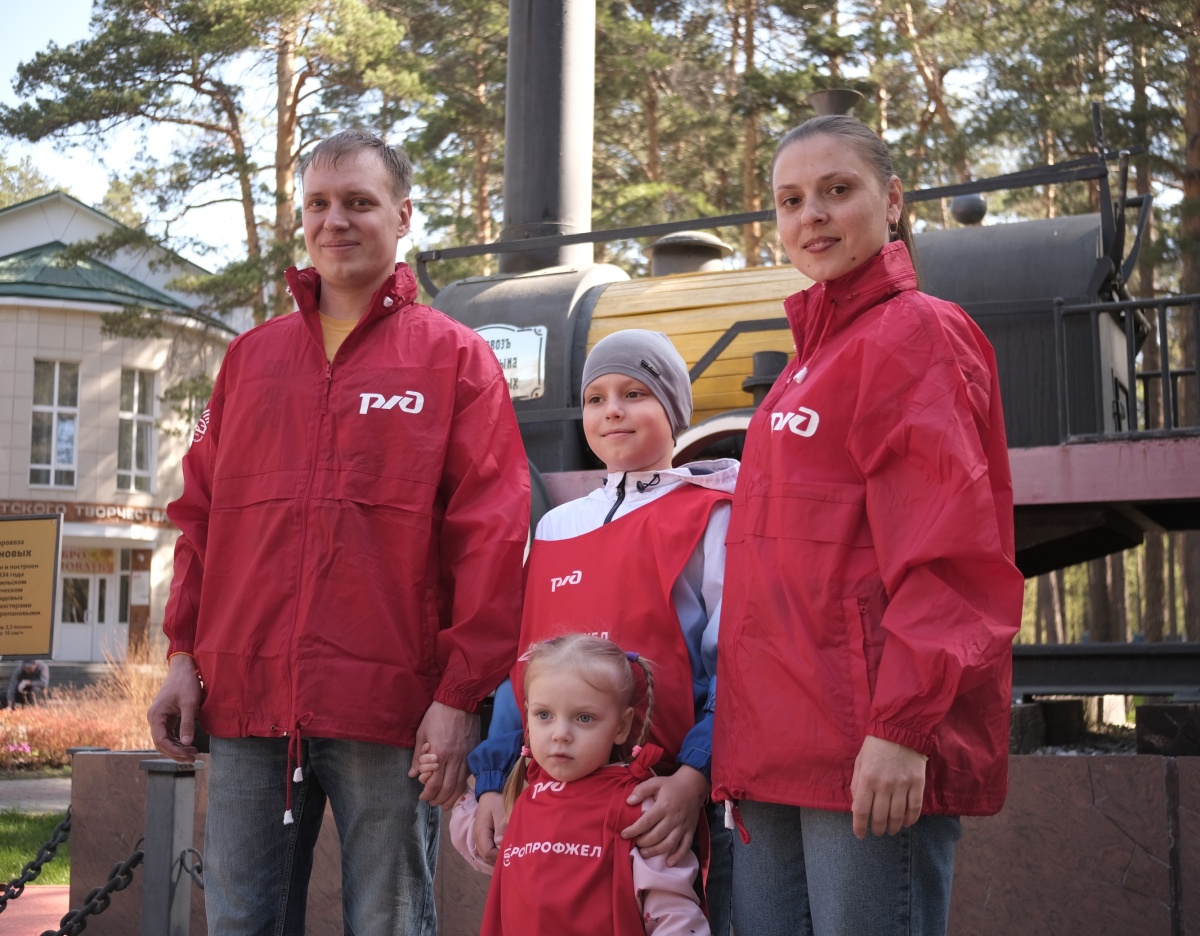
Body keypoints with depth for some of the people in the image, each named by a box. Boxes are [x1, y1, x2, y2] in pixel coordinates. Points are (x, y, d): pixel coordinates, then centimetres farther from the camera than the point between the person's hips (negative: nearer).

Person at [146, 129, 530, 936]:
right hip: (248, 699, 4)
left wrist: (462, 692, -10)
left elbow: (491, 537, -5)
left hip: (387, 708, -4)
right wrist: (186, 654, 9)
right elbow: (202, 513, 16)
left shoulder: (455, 358, 2)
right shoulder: (252, 355, 16)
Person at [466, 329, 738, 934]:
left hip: (670, 801, -5)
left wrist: (695, 776, -22)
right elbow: (522, 669, 15)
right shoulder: (555, 528, 14)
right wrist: (492, 782, 5)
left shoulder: (710, 517, -2)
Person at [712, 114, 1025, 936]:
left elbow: (947, 557, -14)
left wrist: (903, 726, -21)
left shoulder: (918, 333, -4)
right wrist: (742, 746, 18)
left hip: (872, 754, -8)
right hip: (780, 747, 8)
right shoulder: (812, 356, 20)